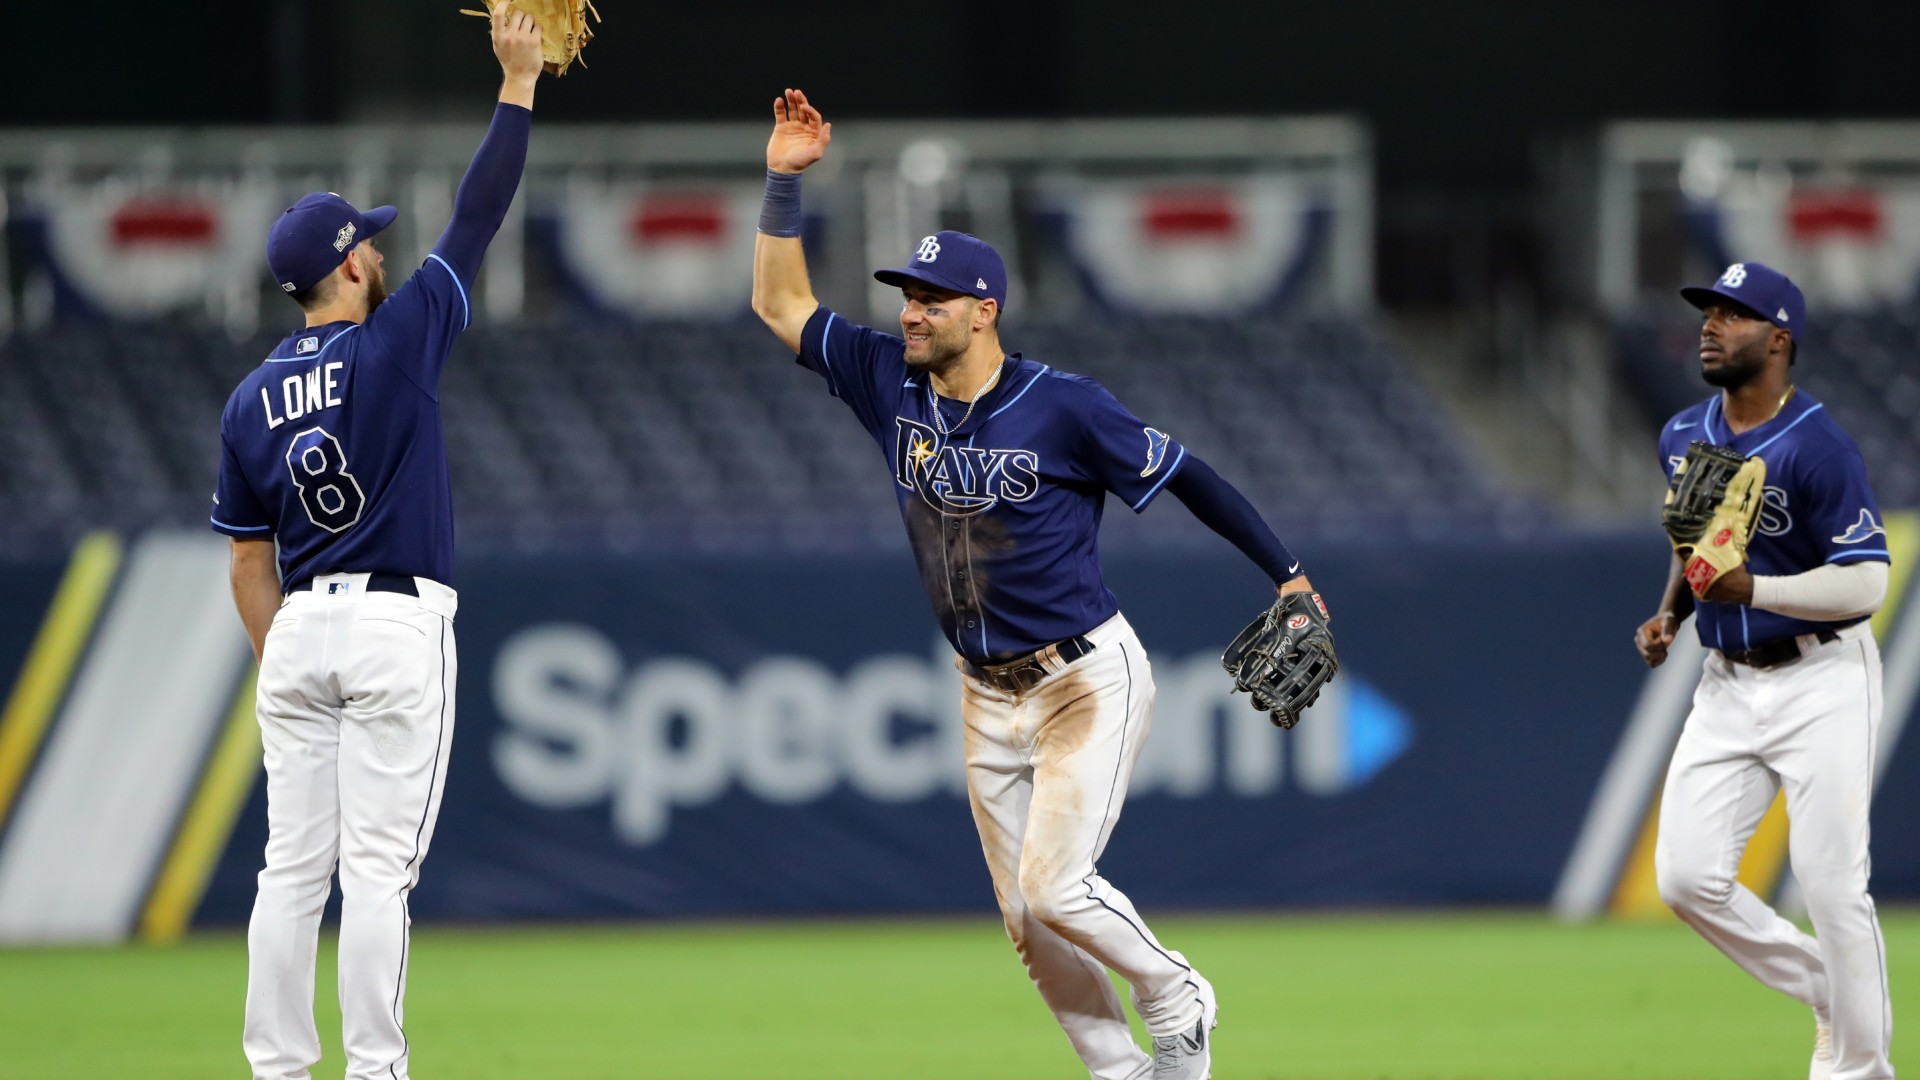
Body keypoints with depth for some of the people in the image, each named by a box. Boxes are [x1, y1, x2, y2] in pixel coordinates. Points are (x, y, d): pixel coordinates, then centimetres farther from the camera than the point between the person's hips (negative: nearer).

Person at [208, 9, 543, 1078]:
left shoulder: (252, 400, 7)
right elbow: (477, 222, -2)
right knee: (378, 867, -6)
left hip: (299, 631, 5)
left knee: (292, 867, 6)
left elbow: (249, 561, 10)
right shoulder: (397, 342, -7)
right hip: (398, 627, -5)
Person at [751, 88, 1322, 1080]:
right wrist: (784, 179, -5)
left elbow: (1183, 475, -8)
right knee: (1026, 917, 5)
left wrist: (1286, 573, -6)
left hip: (1089, 680, -6)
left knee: (1054, 886, -16)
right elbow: (779, 304, 5)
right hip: (988, 696, 6)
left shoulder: (1062, 408, -16)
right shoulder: (891, 384, -1)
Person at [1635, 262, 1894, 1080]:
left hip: (1821, 682, -7)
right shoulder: (1683, 438, 6)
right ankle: (1829, 992, 17)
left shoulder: (1817, 449, -17)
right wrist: (1671, 614, 6)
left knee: (1831, 883, -9)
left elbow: (1867, 582, -19)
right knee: (1686, 877, -2)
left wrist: (1753, 590, -28)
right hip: (1726, 686, 7)